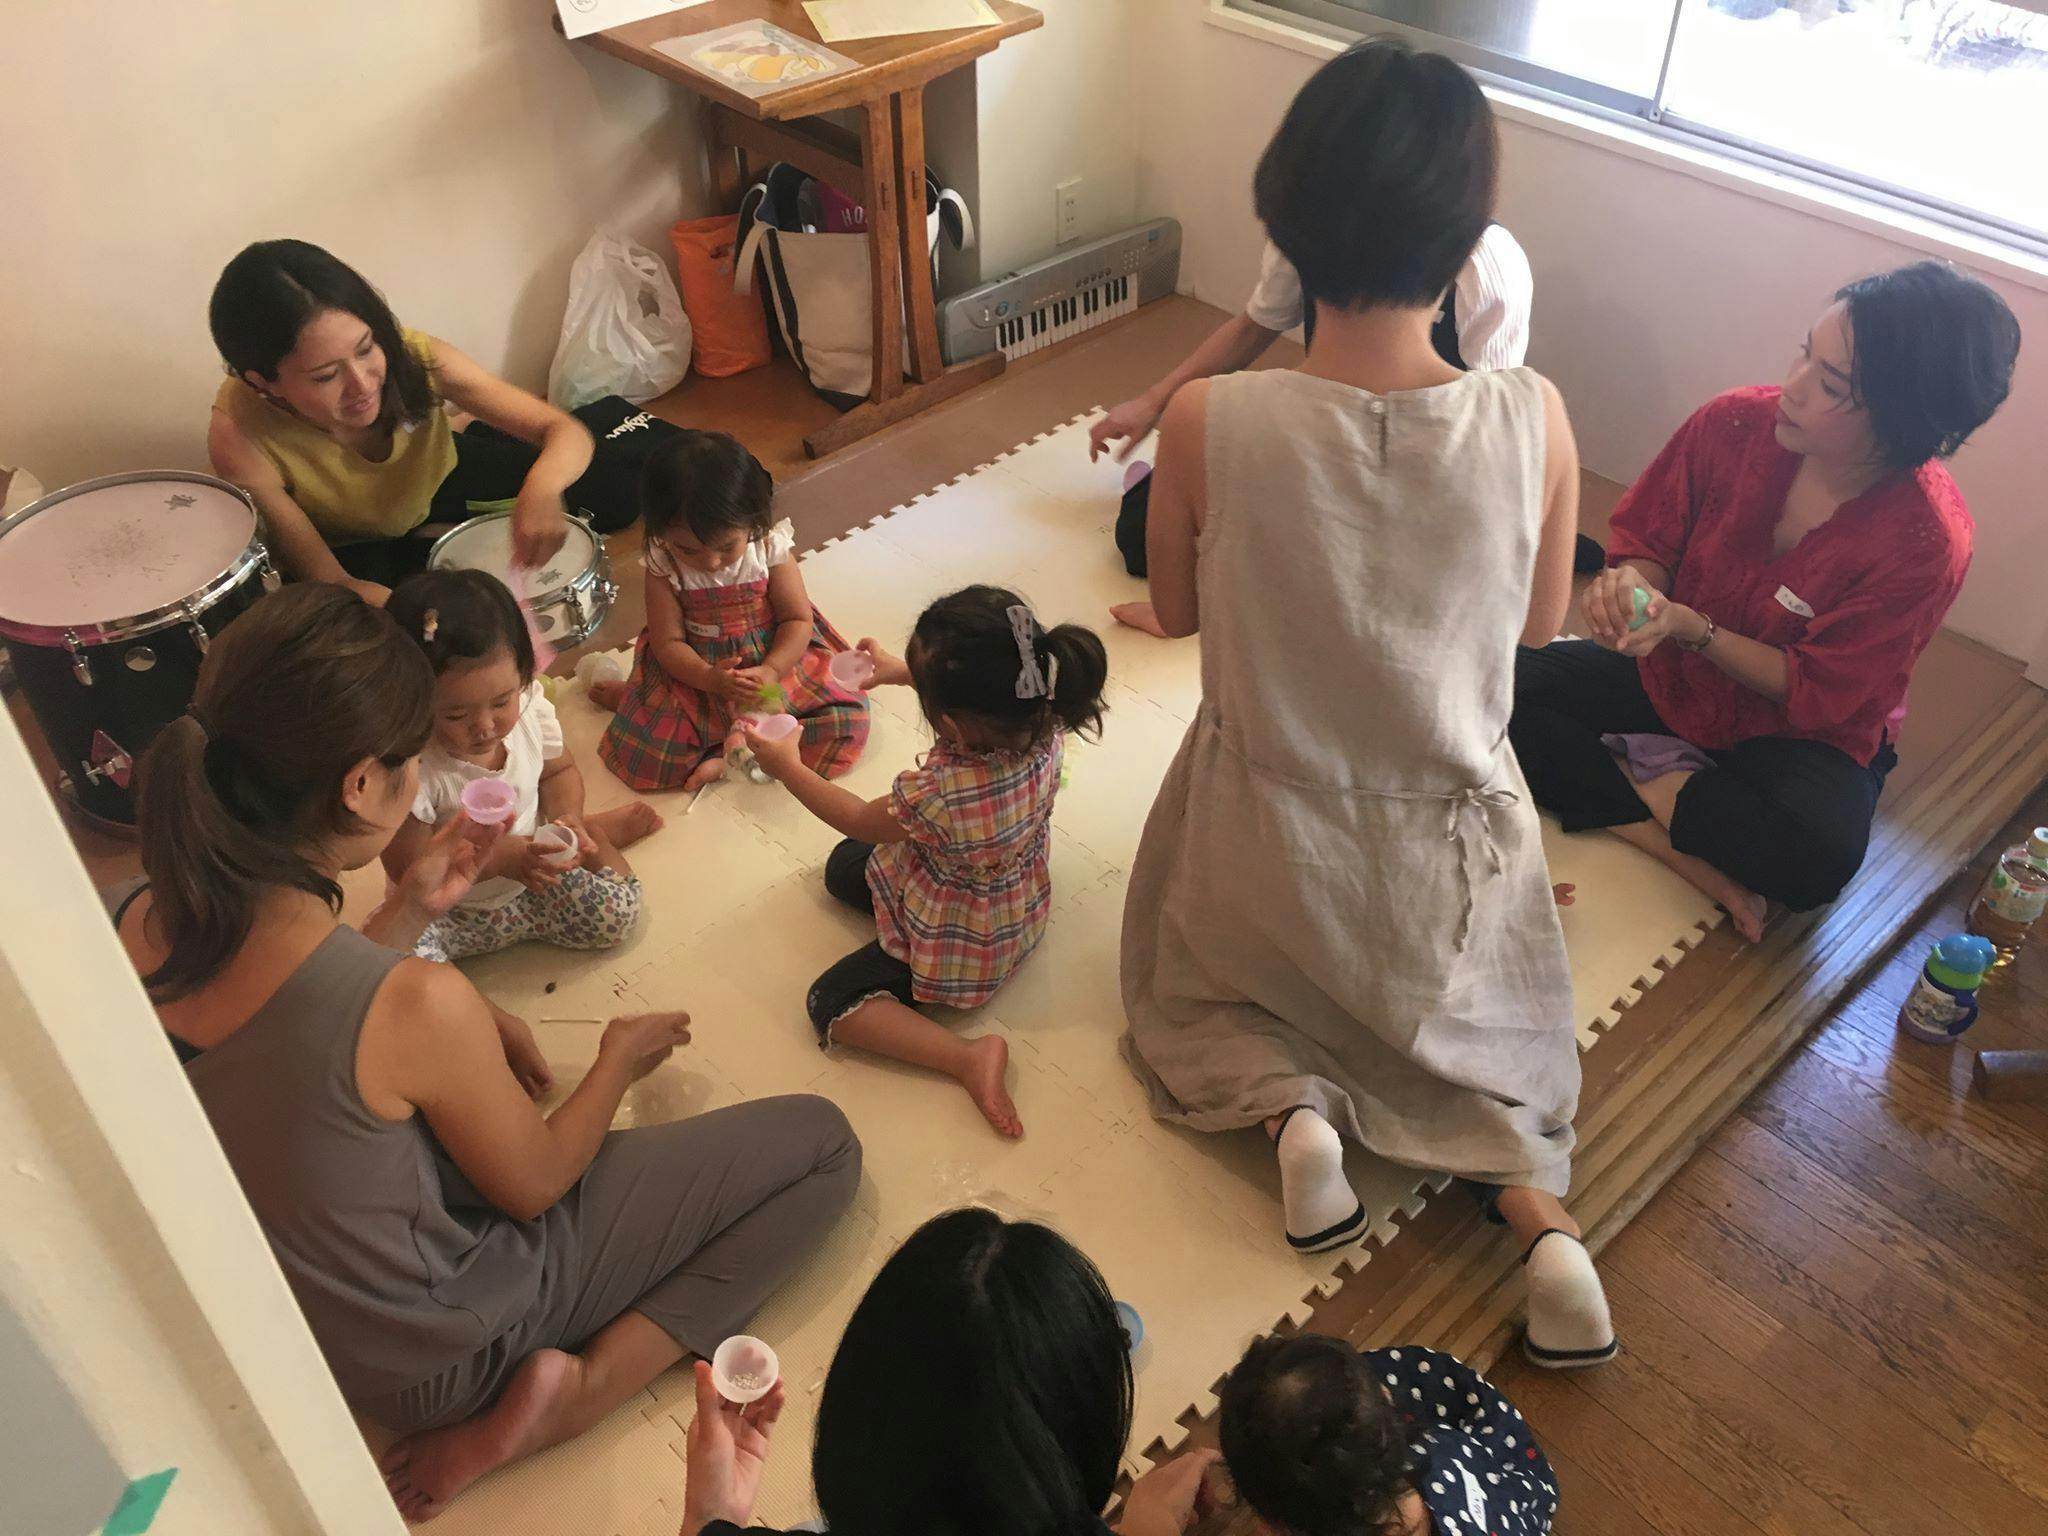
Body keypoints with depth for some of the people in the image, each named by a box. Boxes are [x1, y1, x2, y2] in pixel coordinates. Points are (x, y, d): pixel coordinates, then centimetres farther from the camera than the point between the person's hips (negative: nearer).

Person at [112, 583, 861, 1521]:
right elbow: (535, 1186, -16)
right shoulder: (419, 1006, -37)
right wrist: (620, 1060, 1)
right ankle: (577, 1388, -8)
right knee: (822, 1143, -4)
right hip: (440, 1352, -7)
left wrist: (411, 912, 0)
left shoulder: (134, 927, -18)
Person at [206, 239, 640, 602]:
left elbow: (567, 431, -33)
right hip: (349, 548, -2)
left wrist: (541, 488, -59)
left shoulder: (413, 357, -35)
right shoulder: (240, 436, -39)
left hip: (439, 483, 2)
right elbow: (330, 581, -31)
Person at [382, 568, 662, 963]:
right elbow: (408, 868, -24)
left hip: (534, 881, 3)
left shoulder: (529, 708, -16)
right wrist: (498, 859, -35)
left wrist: (567, 821, -16)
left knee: (614, 915, -13)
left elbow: (559, 770, 6)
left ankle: (595, 832, 20)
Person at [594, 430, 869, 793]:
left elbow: (798, 620, -11)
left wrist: (771, 671, -29)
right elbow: (668, 642, -13)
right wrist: (710, 679, -32)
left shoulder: (771, 547, -17)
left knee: (849, 722, -18)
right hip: (697, 671, -1)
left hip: (774, 659, 2)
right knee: (646, 749, -24)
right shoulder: (664, 565, -15)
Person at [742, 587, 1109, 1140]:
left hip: (962, 948, -8)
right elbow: (981, 696, 3)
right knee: (843, 866, 22)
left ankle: (969, 1057, -11)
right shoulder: (1043, 726, -26)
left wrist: (787, 767, -6)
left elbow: (859, 820, -19)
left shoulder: (939, 795, -43)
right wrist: (902, 670, 3)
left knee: (830, 1003, 0)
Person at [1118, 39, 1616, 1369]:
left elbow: (1177, 612, -5)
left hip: (1267, 834, -1)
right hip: (1453, 838, 1)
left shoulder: (1211, 423, -25)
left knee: (1196, 990, 32)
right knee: (1481, 1036, 32)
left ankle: (1289, 1100, 3)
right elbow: (1543, 622, -2)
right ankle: (1538, 1203, 4)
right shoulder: (1534, 420, -21)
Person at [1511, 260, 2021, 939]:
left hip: (1796, 732, -3)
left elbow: (1818, 695, -18)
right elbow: (1648, 539, -1)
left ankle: (1643, 780, -11)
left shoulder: (1927, 540, -24)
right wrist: (1633, 587, -25)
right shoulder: (1736, 423, -17)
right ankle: (1690, 847, -22)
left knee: (1817, 857, -37)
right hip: (1668, 679, 4)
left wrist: (1688, 626, -28)